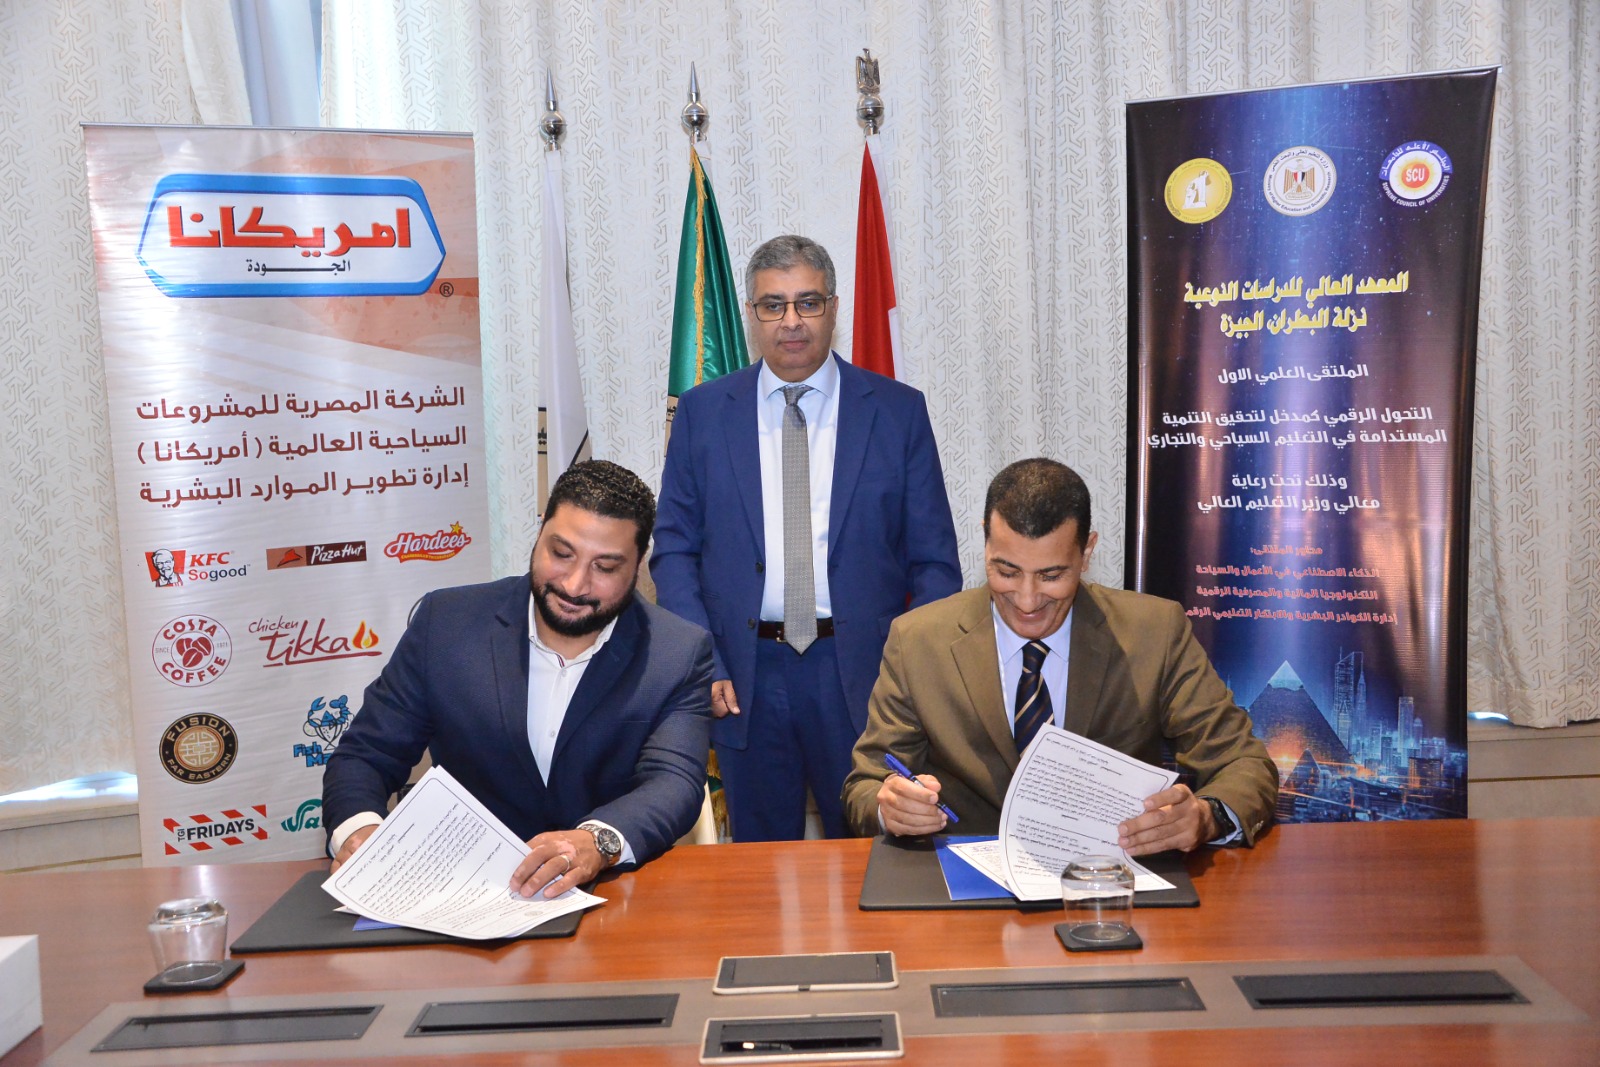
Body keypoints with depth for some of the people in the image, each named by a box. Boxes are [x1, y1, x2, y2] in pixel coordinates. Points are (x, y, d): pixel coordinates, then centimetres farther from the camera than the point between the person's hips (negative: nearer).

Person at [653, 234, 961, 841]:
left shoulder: (899, 410, 2)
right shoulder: (702, 412, 5)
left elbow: (934, 559, 2)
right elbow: (674, 550, 5)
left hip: (863, 674, -1)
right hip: (744, 678, 1)